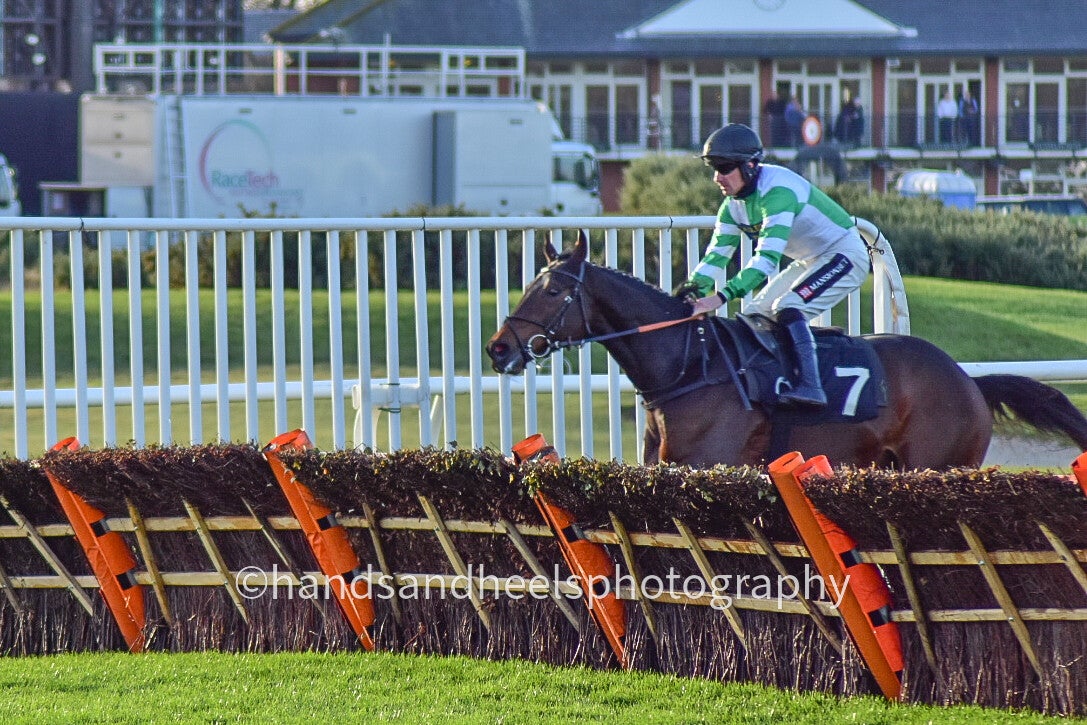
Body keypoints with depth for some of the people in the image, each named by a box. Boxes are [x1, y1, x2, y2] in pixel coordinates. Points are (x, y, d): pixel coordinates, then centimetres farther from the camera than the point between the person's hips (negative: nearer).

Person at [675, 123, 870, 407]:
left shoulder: (777, 190, -30)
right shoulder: (733, 205, -1)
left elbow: (768, 255, -38)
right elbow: (716, 255, 0)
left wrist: (723, 296, -46)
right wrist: (691, 291, -20)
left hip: (845, 255, -10)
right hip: (809, 263, 10)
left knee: (787, 307, -29)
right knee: (755, 314, 6)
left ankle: (810, 386, -34)